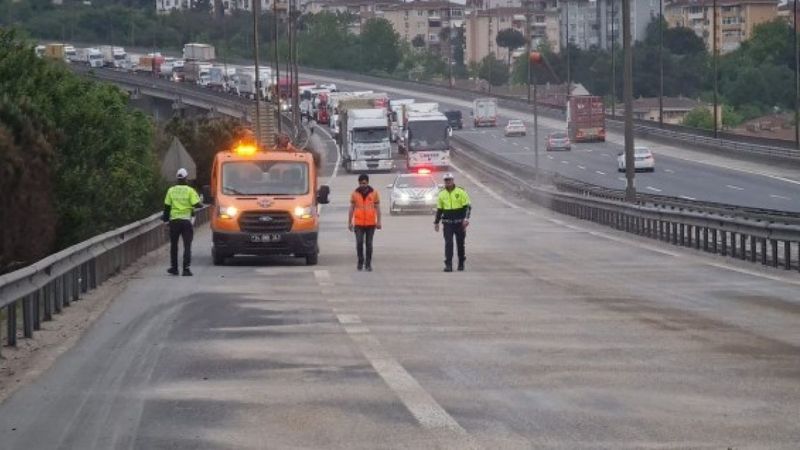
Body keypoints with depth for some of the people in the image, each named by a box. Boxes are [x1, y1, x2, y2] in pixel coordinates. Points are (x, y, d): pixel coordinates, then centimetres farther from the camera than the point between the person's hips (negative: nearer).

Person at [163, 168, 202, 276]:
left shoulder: (171, 191, 3)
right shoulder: (190, 191, -5)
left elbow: (167, 206, 6)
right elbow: (196, 204, -11)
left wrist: (165, 217, 20)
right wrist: (202, 206, 11)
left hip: (174, 220, 2)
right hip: (186, 220, -2)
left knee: (174, 245, 16)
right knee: (187, 246, -2)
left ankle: (174, 268, 19)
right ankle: (186, 268, -12)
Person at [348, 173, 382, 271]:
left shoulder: (374, 193, 2)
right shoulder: (355, 193, 3)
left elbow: (377, 208, 4)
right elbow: (351, 208, 7)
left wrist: (379, 221, -3)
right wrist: (349, 222, 3)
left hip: (371, 223, 0)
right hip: (358, 223, 0)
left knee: (369, 244, 3)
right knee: (359, 243, -8)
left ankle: (368, 264, 10)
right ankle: (360, 261, 10)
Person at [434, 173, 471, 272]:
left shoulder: (461, 192, -3)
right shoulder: (442, 194, 8)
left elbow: (468, 206, -5)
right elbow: (439, 209, 16)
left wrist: (466, 218, -18)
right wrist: (436, 222, 15)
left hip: (459, 223, -2)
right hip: (447, 223, 2)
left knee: (460, 243, 8)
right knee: (448, 243, -9)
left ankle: (461, 263, 24)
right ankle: (448, 265, -11)